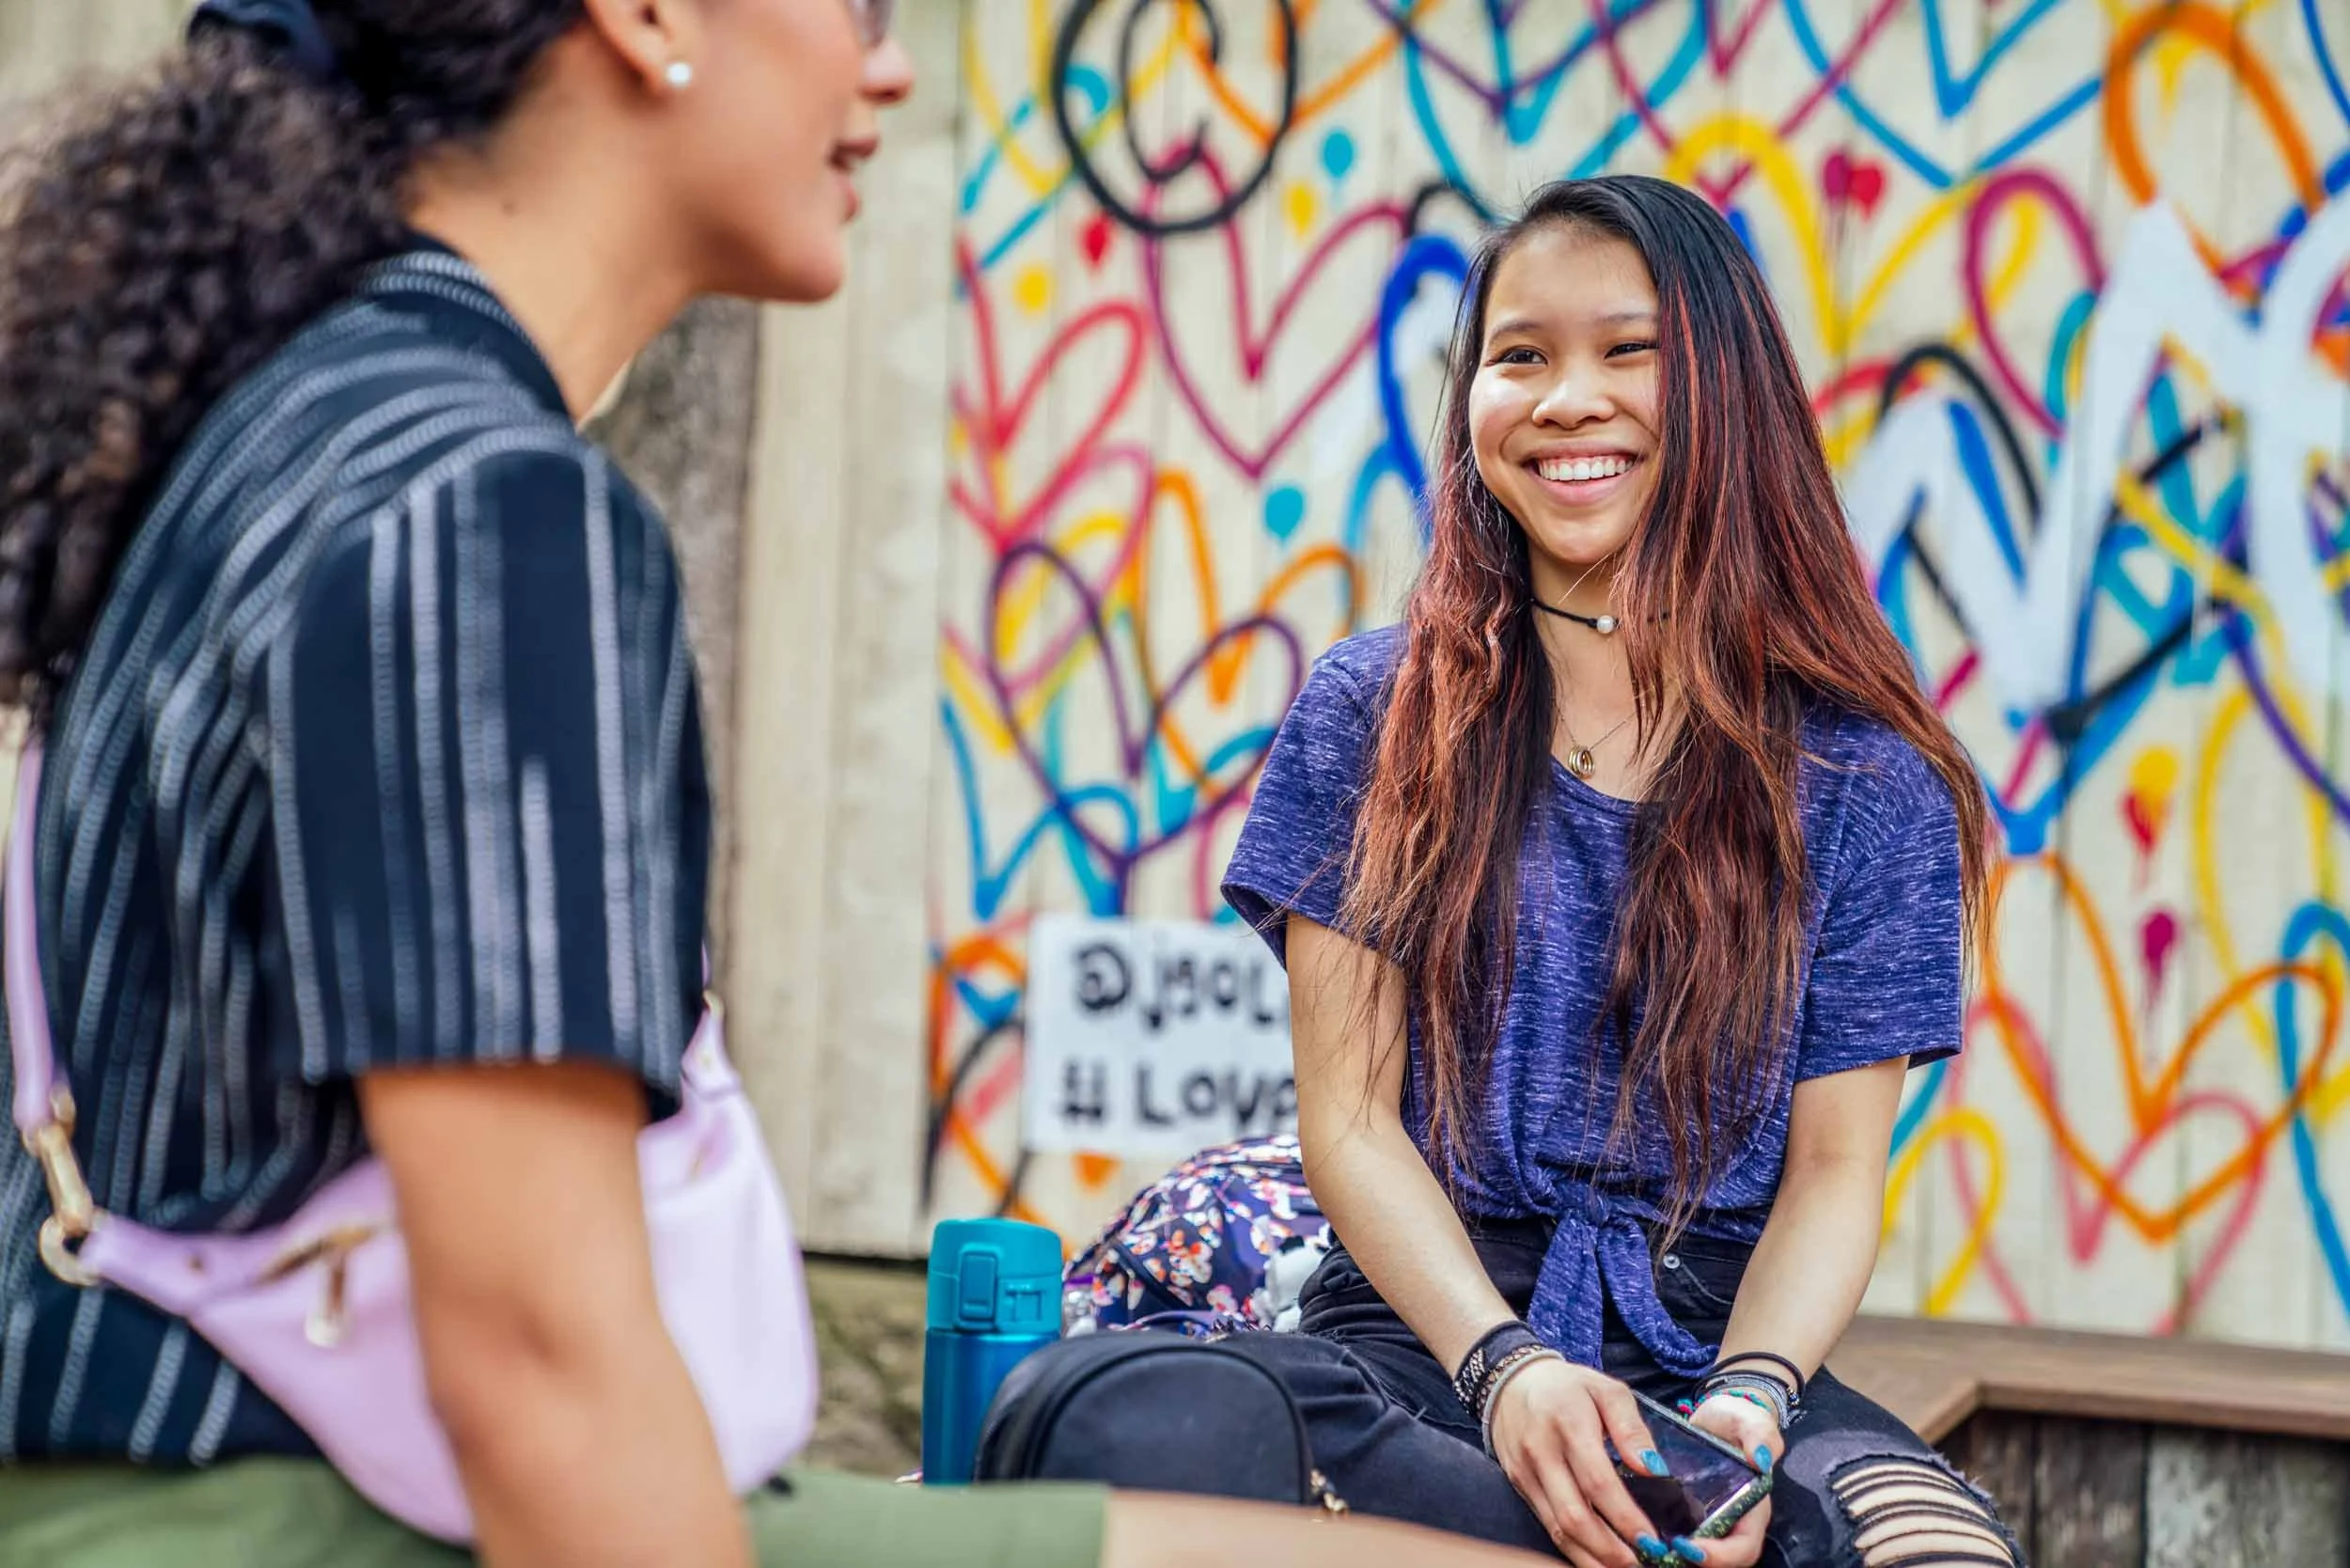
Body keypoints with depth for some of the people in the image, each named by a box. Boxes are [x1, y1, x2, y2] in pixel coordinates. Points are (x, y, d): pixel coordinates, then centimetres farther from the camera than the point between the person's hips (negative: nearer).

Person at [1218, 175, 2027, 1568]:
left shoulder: (1861, 776, 6)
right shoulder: (1369, 715, 7)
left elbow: (1834, 1172, 4)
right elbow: (1349, 1120, 2)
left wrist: (1746, 1403, -17)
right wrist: (1506, 1367, -16)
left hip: (1715, 1344, -1)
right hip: (1423, 1333, 2)